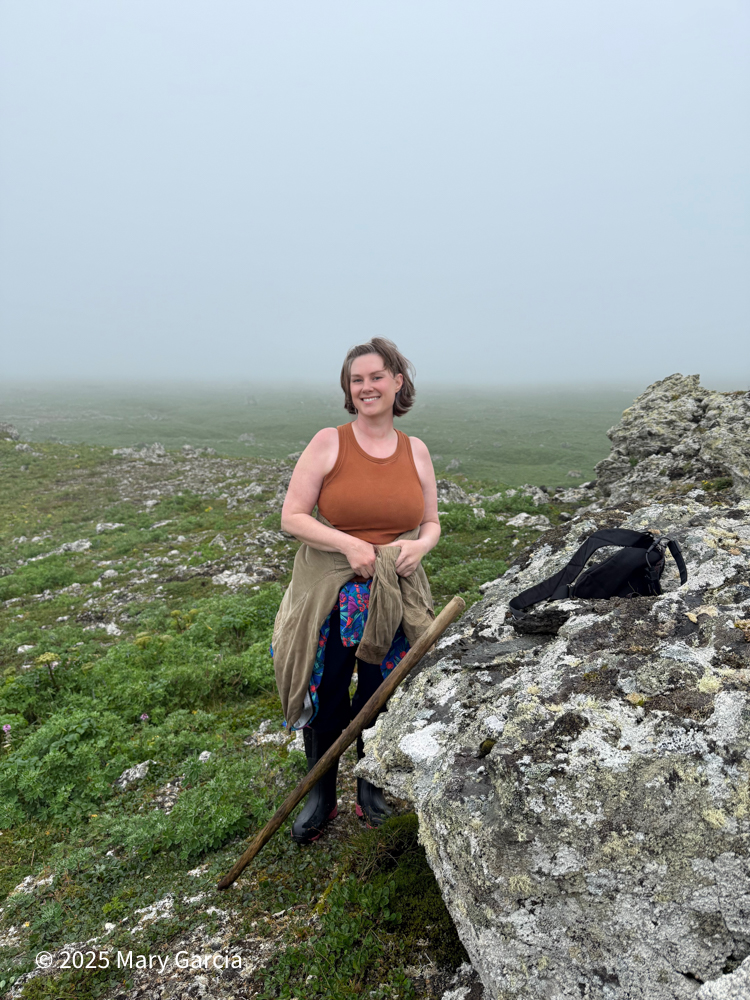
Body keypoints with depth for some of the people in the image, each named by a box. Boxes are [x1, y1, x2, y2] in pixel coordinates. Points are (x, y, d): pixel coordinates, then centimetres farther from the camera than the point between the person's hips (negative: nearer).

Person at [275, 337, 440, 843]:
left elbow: (431, 522, 11)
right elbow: (292, 516, -9)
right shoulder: (329, 442, -7)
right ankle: (322, 796, 32)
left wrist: (421, 544, -12)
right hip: (330, 594, -2)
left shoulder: (416, 451, 4)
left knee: (379, 699, 14)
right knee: (325, 700, 7)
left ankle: (370, 785, 40)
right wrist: (349, 544, -19)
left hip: (394, 597, 3)